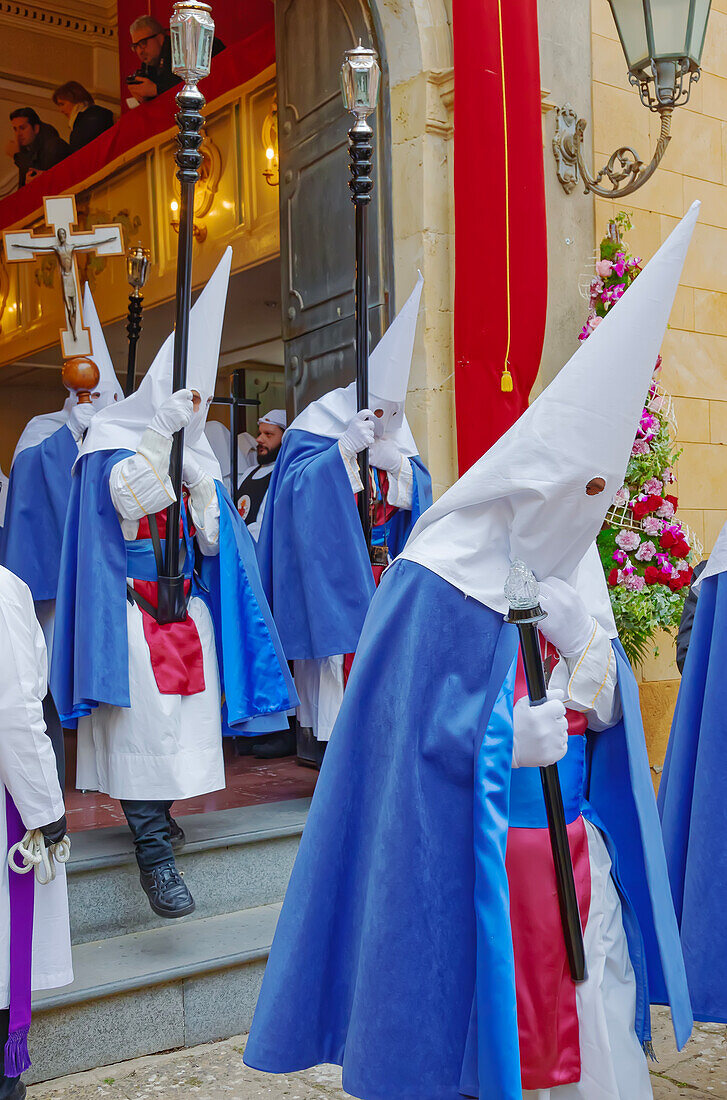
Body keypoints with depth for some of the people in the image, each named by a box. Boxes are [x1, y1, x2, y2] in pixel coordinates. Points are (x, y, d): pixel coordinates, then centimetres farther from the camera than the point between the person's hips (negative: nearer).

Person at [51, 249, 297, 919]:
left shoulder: (195, 451, 15)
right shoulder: (114, 438, 0)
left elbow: (214, 541, 10)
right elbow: (127, 499, -21)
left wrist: (202, 478, -5)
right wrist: (164, 429, -22)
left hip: (187, 610, 6)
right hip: (130, 608, -6)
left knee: (182, 720, 5)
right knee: (144, 722, -10)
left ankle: (154, 812, 20)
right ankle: (154, 851, -9)